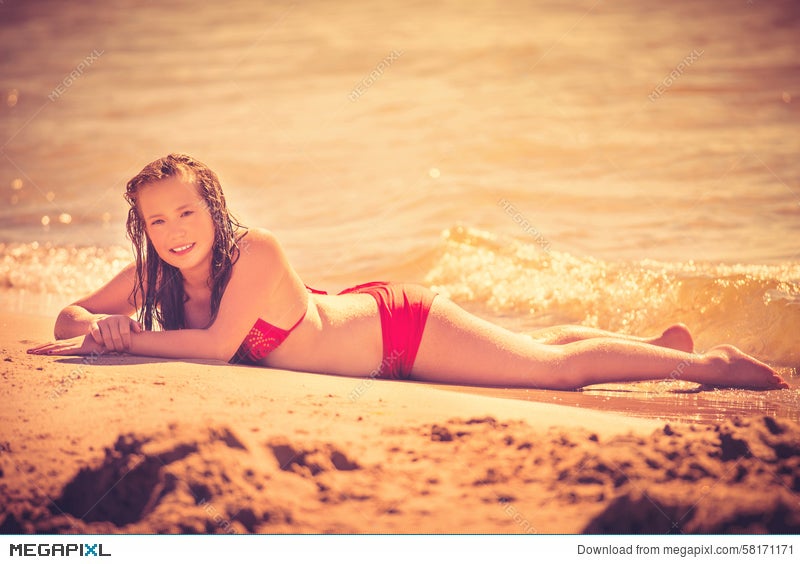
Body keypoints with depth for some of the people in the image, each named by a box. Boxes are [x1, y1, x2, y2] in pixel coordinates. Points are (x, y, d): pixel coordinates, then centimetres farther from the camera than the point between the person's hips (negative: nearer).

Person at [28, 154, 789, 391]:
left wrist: (127, 338, -26)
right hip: (368, 318, 7)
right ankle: (662, 340, 41)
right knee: (533, 350, 24)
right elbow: (72, 313, -2)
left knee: (558, 366, -6)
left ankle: (704, 364, 10)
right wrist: (95, 327, -25)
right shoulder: (156, 273, -10)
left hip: (404, 328, -7)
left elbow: (219, 342, -36)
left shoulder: (256, 252, -30)